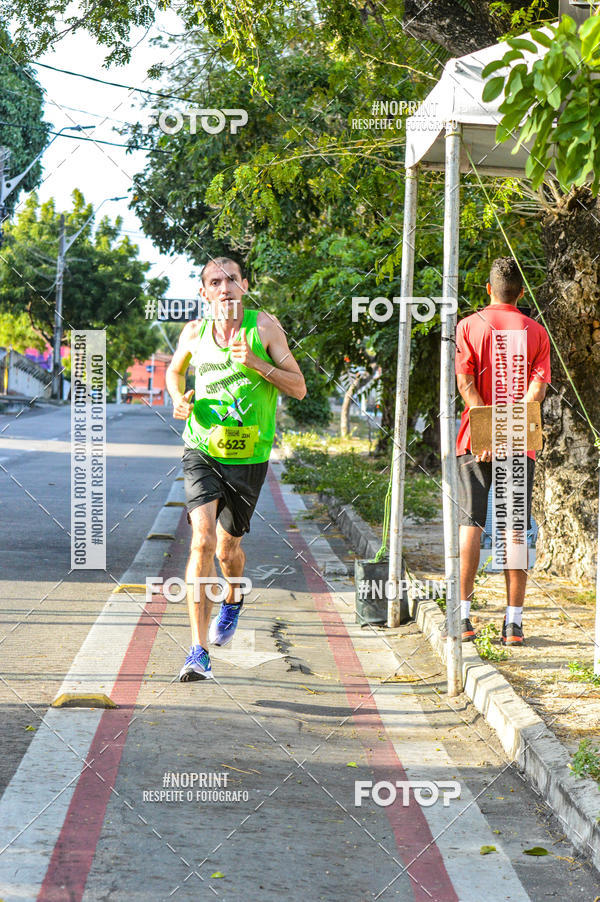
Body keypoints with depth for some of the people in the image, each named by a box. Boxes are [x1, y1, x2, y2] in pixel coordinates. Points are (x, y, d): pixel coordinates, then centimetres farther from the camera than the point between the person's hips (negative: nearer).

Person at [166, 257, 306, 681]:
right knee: (203, 539, -18)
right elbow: (175, 370, 21)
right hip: (201, 451, 0)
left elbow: (299, 388, -6)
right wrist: (180, 399, 0)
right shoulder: (195, 332, 0)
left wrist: (257, 363, -21)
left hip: (249, 457, 0)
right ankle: (199, 653, -18)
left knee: (228, 549, 11)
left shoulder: (264, 325, -7)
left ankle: (234, 600, 49)